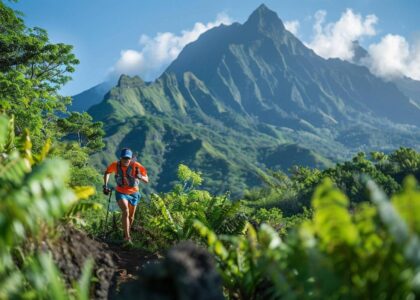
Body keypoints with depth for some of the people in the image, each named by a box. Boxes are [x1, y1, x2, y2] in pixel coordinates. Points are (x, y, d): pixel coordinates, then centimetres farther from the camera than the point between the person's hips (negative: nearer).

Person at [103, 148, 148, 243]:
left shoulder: (136, 166, -22)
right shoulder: (115, 165, -17)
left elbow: (146, 180, -23)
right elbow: (107, 172, 6)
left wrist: (140, 176, -43)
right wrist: (105, 185, -2)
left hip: (133, 193, 1)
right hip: (121, 193, -1)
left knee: (131, 217, 15)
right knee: (125, 212, -25)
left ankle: (126, 234, 41)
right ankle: (127, 237, -26)